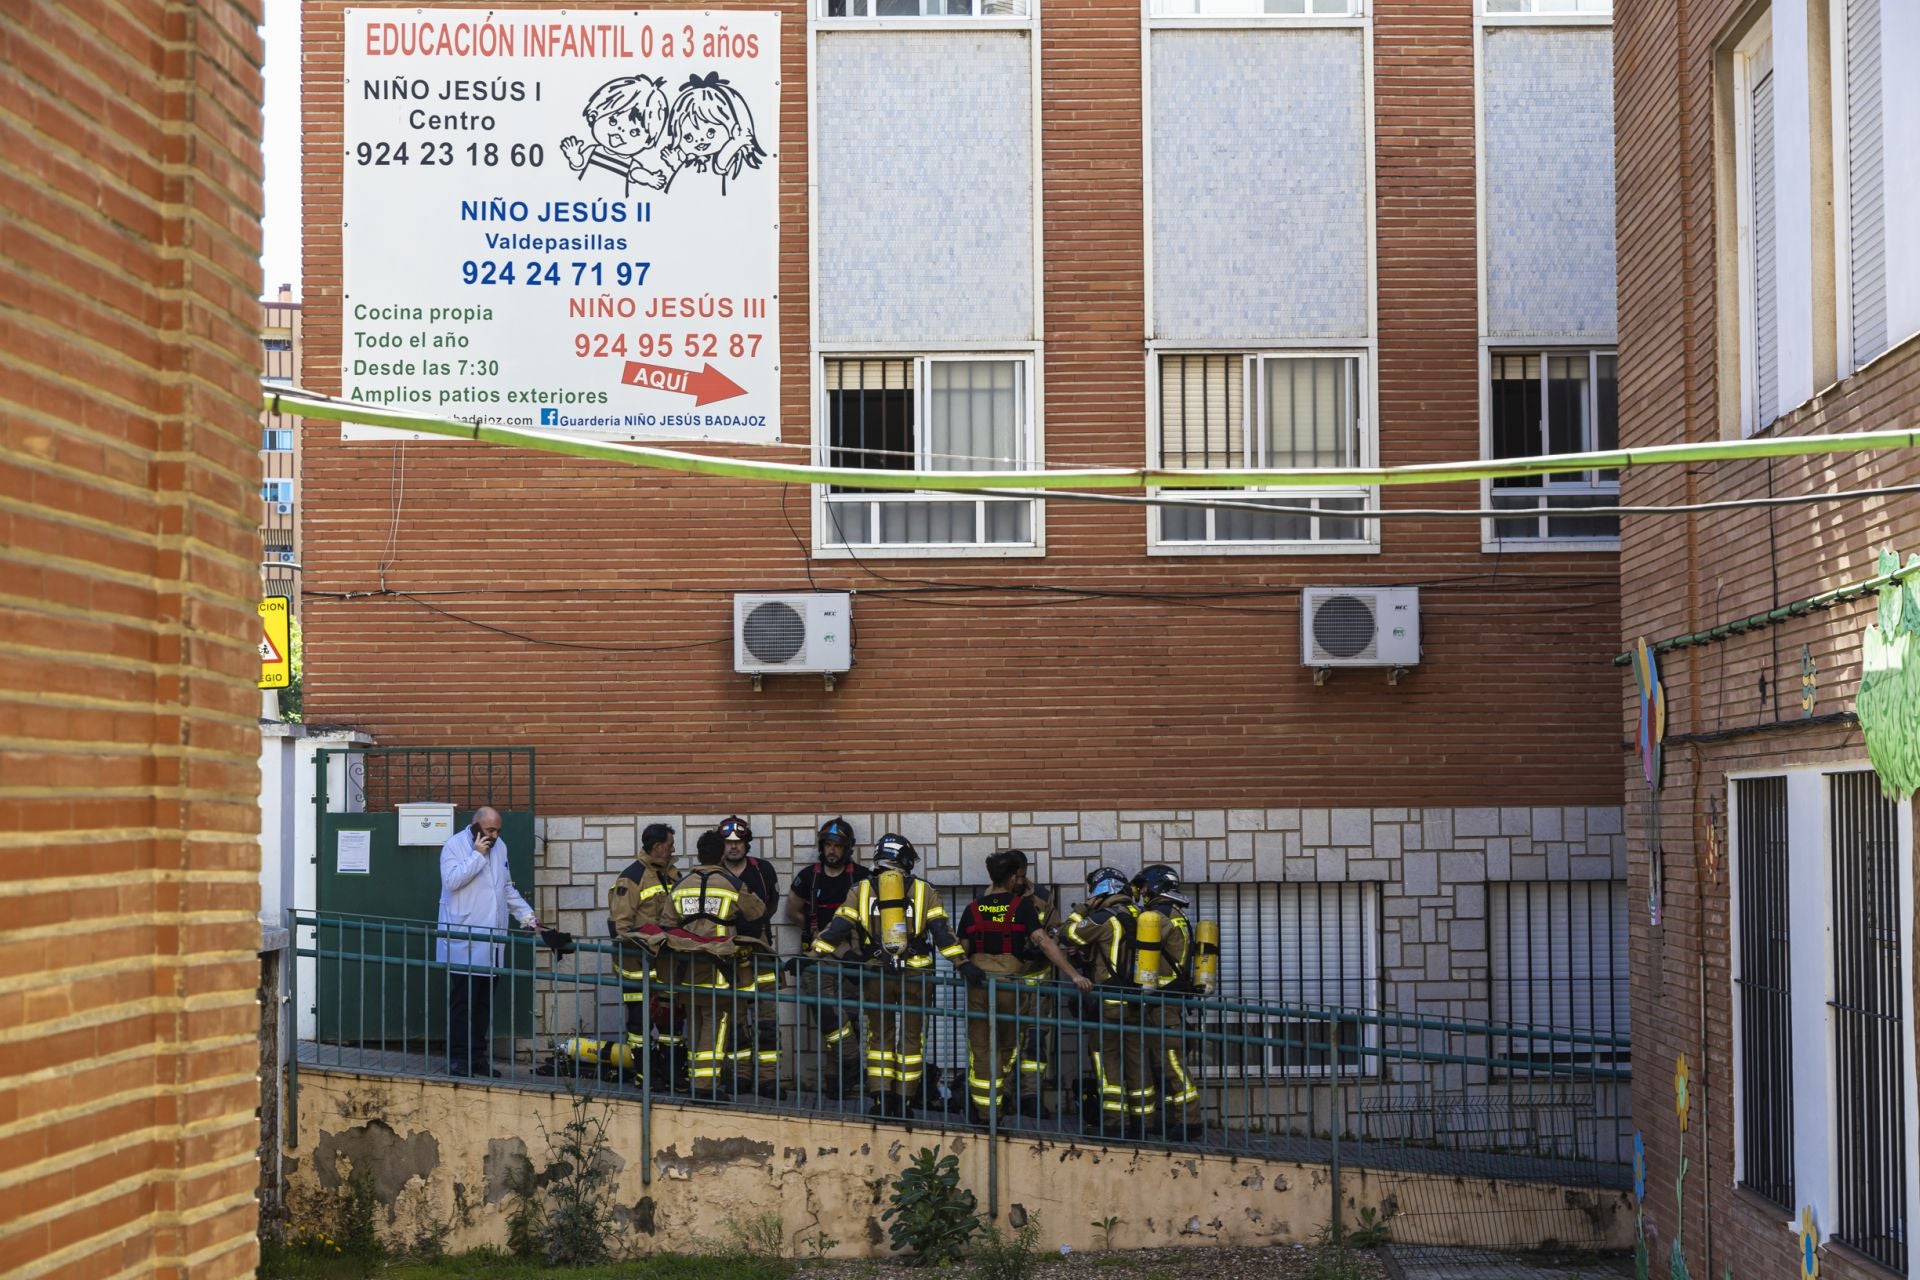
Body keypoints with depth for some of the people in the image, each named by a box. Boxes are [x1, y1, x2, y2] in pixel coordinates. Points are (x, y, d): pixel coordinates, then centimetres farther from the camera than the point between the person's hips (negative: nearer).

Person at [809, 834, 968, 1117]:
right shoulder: (923, 890, 5)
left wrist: (813, 955, 1)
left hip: (876, 975, 1)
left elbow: (838, 927, 0)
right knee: (911, 1038, 9)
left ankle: (880, 1100, 3)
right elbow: (942, 931, -3)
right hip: (915, 976, -1)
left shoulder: (861, 890, 7)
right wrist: (963, 963, -5)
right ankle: (902, 1102, 9)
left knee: (879, 1037, 11)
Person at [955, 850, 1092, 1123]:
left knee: (981, 1051, 7)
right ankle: (996, 1094, 21)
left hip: (977, 987, 2)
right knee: (1008, 1047, 19)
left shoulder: (973, 909, 3)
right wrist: (1074, 975, -23)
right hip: (1011, 987, -2)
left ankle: (983, 1111, 7)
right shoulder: (1022, 907, -7)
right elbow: (1044, 943, -19)